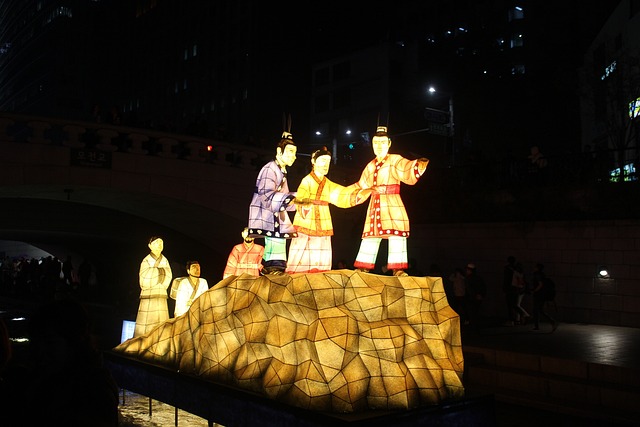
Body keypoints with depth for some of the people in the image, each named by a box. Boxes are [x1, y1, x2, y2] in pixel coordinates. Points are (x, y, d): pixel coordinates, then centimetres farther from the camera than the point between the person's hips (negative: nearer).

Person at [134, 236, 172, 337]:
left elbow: (167, 278, 2)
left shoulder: (165, 261, 13)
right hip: (148, 297, -4)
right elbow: (144, 283, -8)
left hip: (161, 297, 4)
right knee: (146, 328, -8)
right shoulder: (146, 261, -1)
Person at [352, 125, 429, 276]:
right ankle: (363, 267, 14)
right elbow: (362, 186, 26)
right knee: (370, 235, 8)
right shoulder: (371, 166, 17)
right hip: (375, 204, 5)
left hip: (392, 203, -5)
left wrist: (420, 164, -38)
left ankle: (398, 269, -9)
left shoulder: (395, 160, -1)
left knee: (396, 234, -12)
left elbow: (408, 171, -19)